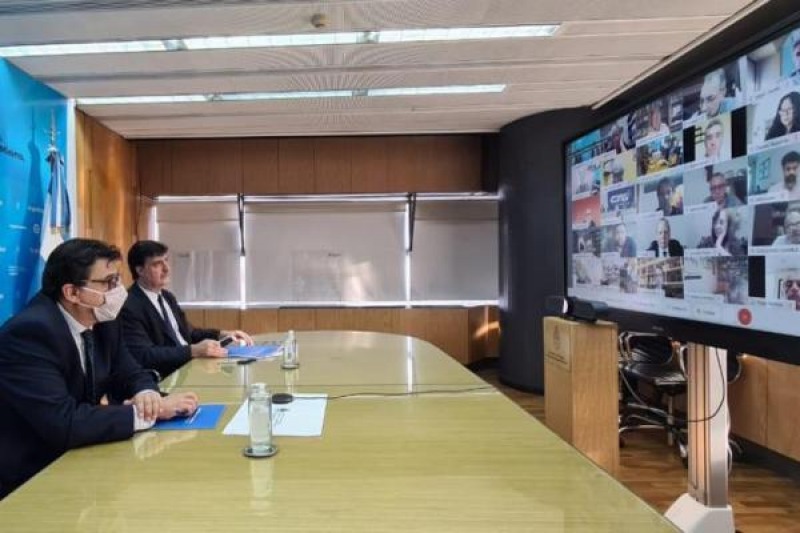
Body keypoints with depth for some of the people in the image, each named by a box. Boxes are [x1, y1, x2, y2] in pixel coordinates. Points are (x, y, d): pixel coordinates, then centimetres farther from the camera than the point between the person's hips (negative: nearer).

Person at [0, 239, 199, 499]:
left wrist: (147, 394, -17)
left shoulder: (102, 321, -1)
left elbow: (132, 375, 7)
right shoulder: (29, 332, -23)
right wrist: (150, 413, -25)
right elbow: (63, 424, -32)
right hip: (28, 480, -7)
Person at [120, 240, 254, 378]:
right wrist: (194, 350, -30)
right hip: (165, 379, -8)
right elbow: (143, 356, -23)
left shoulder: (167, 297, 13)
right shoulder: (129, 307, -13)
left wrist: (221, 335, 6)